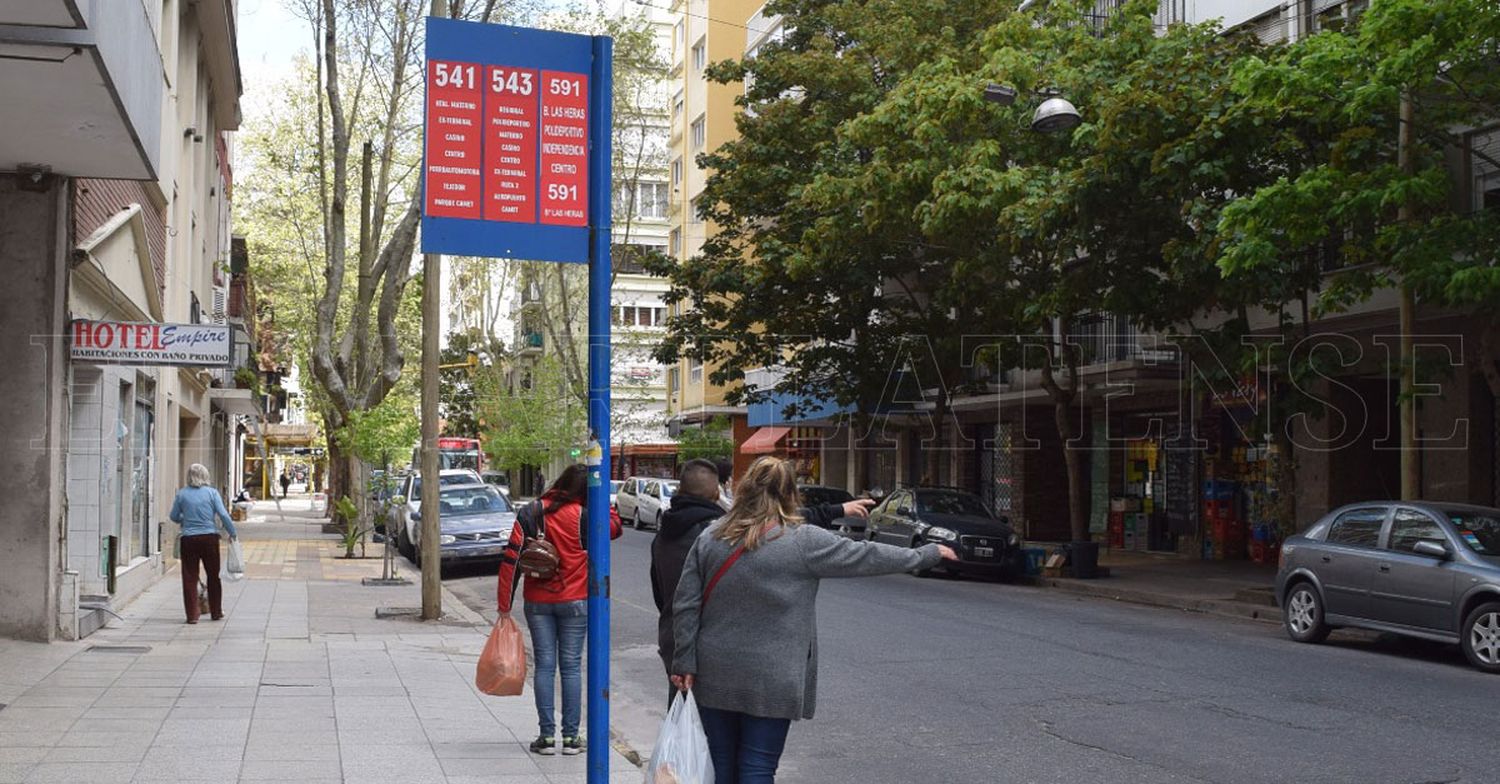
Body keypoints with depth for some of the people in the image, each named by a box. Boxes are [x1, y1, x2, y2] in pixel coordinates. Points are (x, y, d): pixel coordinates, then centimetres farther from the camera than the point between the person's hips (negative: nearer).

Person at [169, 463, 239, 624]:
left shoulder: (182, 494, 1)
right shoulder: (212, 493, -2)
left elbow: (174, 517, 9)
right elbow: (223, 515, -6)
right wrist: (233, 532, 5)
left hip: (189, 539, 0)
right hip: (209, 538, 0)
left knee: (190, 578, 6)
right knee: (213, 576, 13)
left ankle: (192, 615, 4)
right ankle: (216, 612, 21)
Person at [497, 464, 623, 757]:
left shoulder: (530, 513, -3)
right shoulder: (583, 516, -10)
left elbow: (510, 559, -6)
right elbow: (615, 527, 7)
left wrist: (505, 604, -2)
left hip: (537, 602, 2)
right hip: (574, 601, -2)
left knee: (545, 666, 7)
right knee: (571, 666, 6)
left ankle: (547, 735, 6)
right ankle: (570, 736, 7)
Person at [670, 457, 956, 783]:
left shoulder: (710, 538, 1)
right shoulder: (804, 541, -10)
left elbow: (685, 605, 1)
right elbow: (866, 556, -2)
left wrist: (685, 663, 6)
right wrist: (927, 554, 10)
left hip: (715, 676, 4)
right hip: (771, 682, -4)